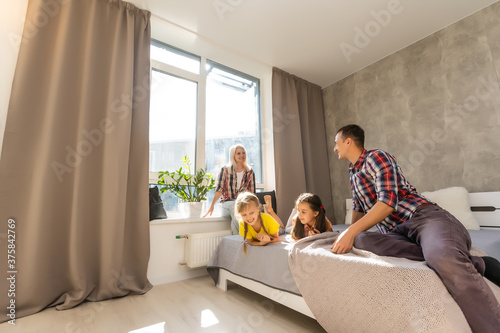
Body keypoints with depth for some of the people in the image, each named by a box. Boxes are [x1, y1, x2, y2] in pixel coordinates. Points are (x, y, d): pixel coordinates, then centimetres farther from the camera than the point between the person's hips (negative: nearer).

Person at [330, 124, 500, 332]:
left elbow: (388, 201, -16)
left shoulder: (376, 157, -3)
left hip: (424, 217, -6)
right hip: (398, 231, 6)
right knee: (362, 241, -30)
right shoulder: (353, 173, 23)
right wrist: (350, 235, 32)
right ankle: (472, 263, -24)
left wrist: (351, 232, -20)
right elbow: (358, 208, 35)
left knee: (443, 258, -41)